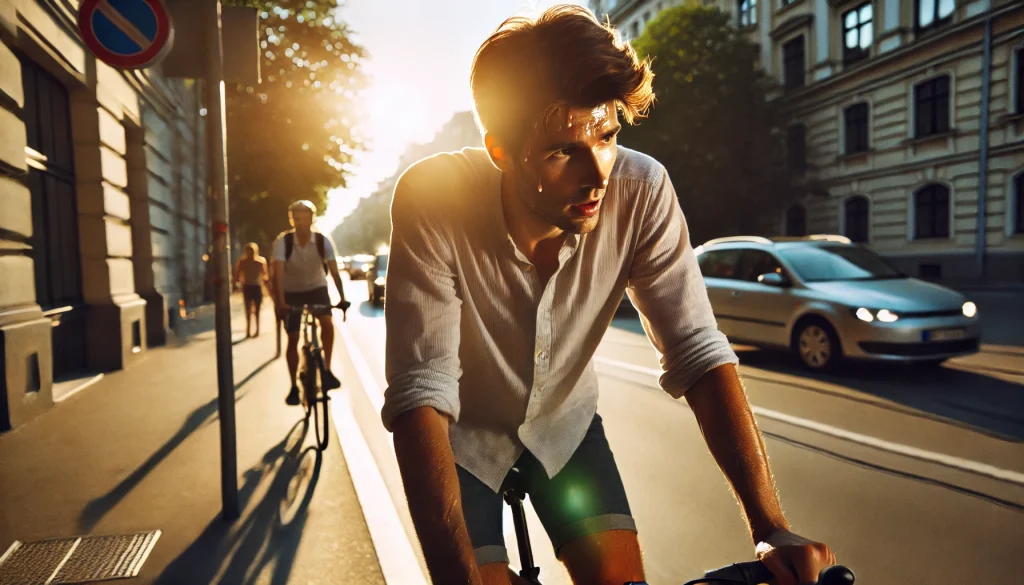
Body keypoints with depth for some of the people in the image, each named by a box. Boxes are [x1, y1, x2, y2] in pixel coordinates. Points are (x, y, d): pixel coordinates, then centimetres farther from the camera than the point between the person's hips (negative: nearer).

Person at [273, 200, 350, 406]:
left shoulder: (323, 241, -17)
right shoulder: (282, 242, -21)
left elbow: (334, 271, -19)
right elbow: (278, 274, -29)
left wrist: (342, 297, -29)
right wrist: (280, 302, -41)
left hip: (317, 288, 0)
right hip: (292, 292, 0)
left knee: (328, 322, -27)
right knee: (293, 339, -1)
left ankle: (327, 370, -12)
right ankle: (294, 387, 12)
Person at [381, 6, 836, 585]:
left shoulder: (642, 191, -24)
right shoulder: (432, 200, -31)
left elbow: (699, 353, -21)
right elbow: (420, 393, -34)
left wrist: (771, 527, -27)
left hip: (562, 421, 2)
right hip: (462, 433, -1)